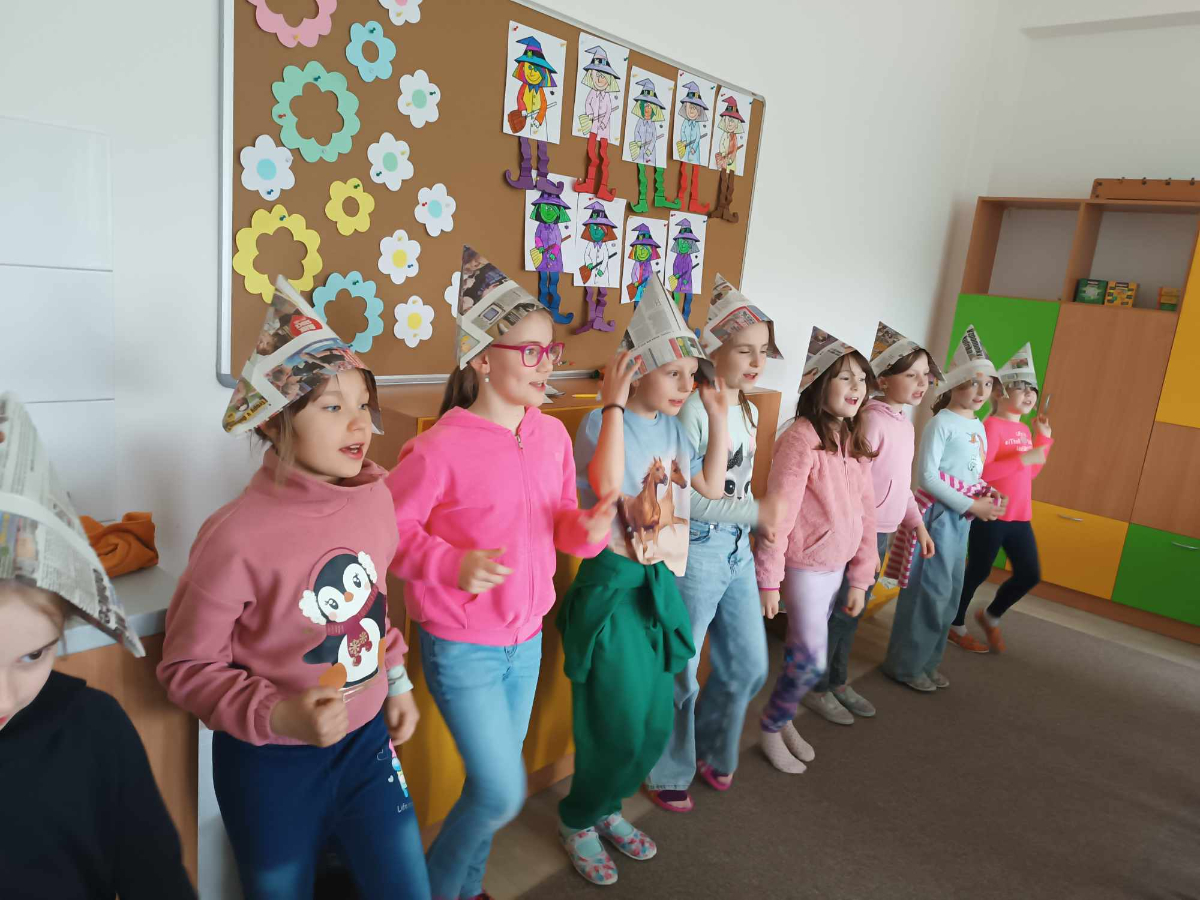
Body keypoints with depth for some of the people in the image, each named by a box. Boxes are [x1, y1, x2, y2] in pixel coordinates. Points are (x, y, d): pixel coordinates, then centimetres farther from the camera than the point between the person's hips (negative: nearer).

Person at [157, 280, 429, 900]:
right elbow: (187, 667, -14)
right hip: (271, 764, -4)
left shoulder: (374, 494, -8)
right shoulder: (237, 536, -24)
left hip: (367, 742, 5)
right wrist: (278, 716, -26)